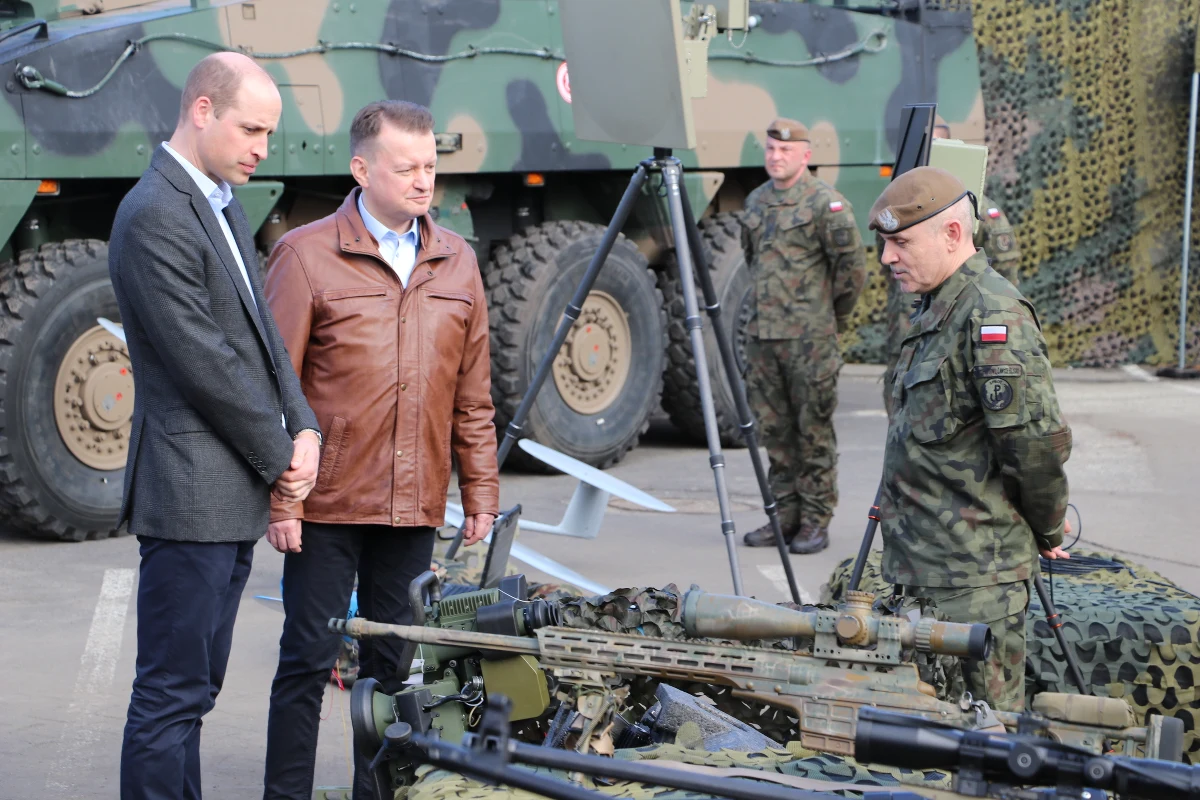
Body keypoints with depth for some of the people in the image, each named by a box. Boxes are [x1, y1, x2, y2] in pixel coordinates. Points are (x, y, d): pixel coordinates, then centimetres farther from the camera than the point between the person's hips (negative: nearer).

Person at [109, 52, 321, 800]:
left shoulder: (224, 206, 15)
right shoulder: (155, 215, -15)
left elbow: (263, 332, 16)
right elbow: (203, 362, -18)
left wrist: (303, 430, 1)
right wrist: (278, 457, -9)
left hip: (236, 499, 10)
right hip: (191, 495, -10)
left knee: (193, 690, 15)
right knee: (171, 696, -4)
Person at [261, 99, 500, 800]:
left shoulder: (457, 261, 11)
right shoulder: (307, 255, -4)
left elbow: (473, 394, 14)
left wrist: (481, 491, 10)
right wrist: (279, 497, -10)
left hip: (415, 505, 4)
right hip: (328, 504, -4)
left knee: (394, 661, 11)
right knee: (308, 658, 0)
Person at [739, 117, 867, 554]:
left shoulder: (825, 202, -9)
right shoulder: (756, 201, 14)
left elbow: (853, 264, -8)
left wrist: (834, 315, 0)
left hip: (809, 337, -7)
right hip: (762, 334, 7)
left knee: (813, 428, -2)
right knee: (774, 428, 10)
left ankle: (816, 521, 4)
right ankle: (785, 514, 18)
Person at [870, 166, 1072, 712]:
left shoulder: (993, 316, -17)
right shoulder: (937, 310, 15)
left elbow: (1040, 440, -22)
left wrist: (1047, 531, -7)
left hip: (975, 579, -10)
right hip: (921, 566, 10)